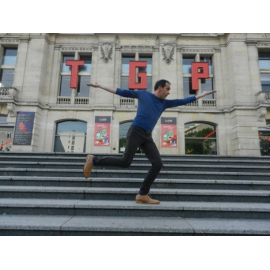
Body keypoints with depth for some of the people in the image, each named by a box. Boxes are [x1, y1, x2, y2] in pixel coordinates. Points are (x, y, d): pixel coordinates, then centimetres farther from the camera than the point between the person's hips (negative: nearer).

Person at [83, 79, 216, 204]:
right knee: (125, 162, -16)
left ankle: (142, 195, 4)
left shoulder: (165, 103, 22)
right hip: (136, 131, -6)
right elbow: (123, 92, 14)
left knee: (157, 164, -6)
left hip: (147, 136, 6)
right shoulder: (143, 93, 11)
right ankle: (93, 160, 5)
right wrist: (102, 87, 15)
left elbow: (182, 101, 26)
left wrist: (202, 94, 29)